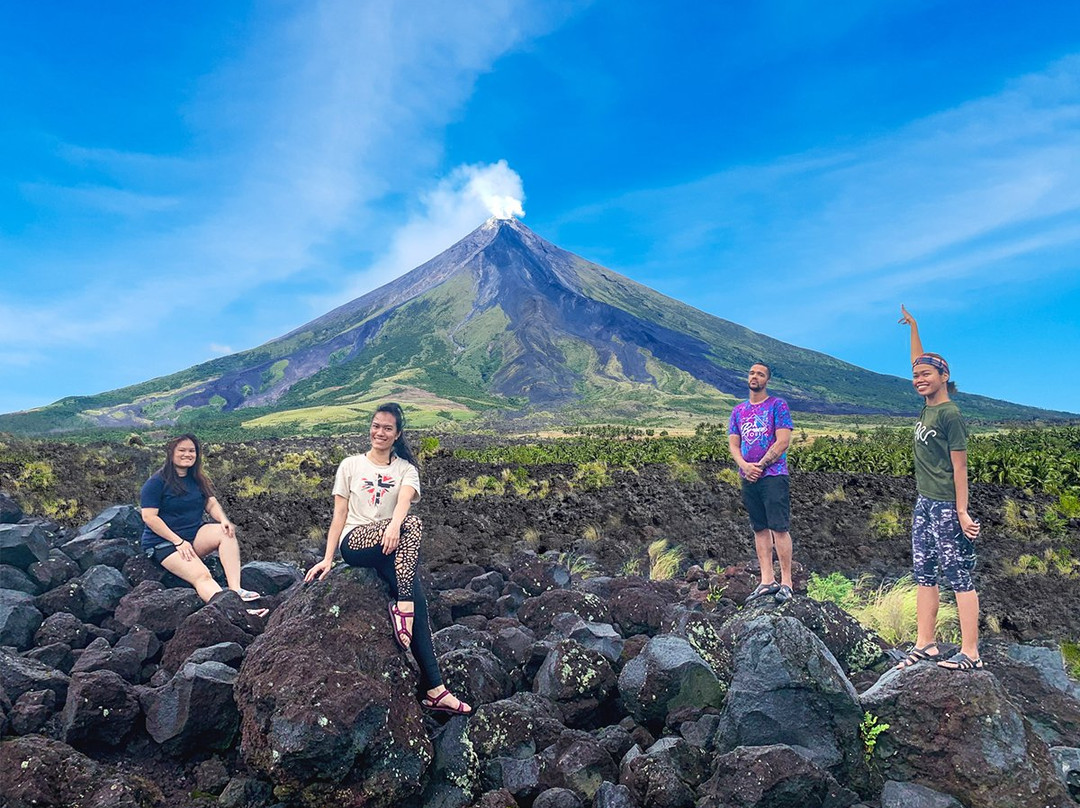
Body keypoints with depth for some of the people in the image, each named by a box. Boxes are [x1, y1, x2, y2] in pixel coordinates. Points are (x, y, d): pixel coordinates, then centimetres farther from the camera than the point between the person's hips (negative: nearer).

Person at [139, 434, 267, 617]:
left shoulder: (198, 480, 14)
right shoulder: (156, 482, -7)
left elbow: (212, 504, 7)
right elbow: (149, 517, -14)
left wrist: (223, 520, -17)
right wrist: (178, 541, -22)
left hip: (195, 535, 7)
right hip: (164, 543, -6)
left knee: (226, 532, -24)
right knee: (201, 576, -31)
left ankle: (235, 590, -34)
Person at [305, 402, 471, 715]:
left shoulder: (406, 469, 13)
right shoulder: (351, 465, 13)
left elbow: (404, 499, -10)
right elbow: (340, 514, 9)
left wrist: (395, 525, -32)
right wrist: (328, 558, 0)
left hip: (393, 547, 2)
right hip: (355, 541, -2)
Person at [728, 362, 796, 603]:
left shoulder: (778, 405, 1)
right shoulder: (738, 410, 16)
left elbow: (783, 442, -8)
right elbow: (733, 444, 10)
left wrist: (760, 465, -9)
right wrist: (744, 465, -8)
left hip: (773, 475, -5)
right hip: (749, 477, 5)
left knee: (779, 527, -8)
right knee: (760, 529, 7)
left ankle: (786, 582, -4)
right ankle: (767, 580, 11)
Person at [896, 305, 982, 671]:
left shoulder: (950, 413, -12)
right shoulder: (927, 407, 9)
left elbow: (959, 466, -14)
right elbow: (918, 363, 25)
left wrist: (962, 512, -16)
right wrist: (913, 328, 27)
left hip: (946, 507, -9)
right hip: (924, 504, 9)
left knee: (958, 576, -3)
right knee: (924, 576, 10)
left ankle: (970, 653, 3)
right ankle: (925, 645, 17)